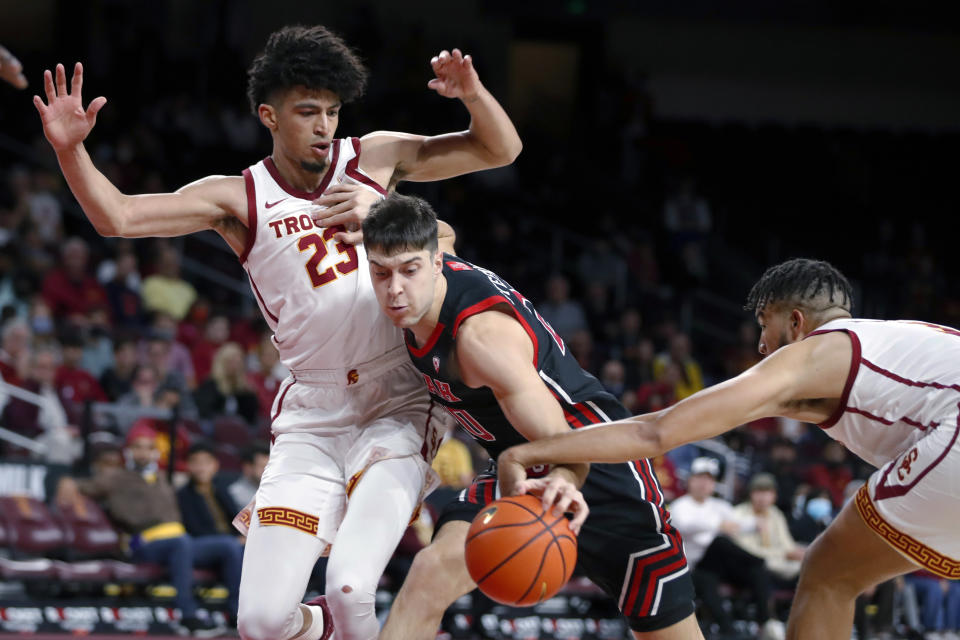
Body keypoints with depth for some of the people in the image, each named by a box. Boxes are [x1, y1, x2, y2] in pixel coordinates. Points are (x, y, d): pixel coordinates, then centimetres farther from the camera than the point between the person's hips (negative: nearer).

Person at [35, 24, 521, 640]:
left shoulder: (376, 157, 4)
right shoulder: (239, 199, 1)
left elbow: (501, 150, 5)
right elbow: (116, 216, -8)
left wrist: (471, 93, -15)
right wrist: (70, 149, -25)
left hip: (397, 408, -1)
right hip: (312, 420, 1)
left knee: (350, 587, -27)